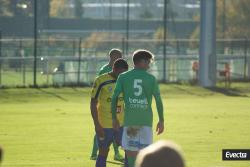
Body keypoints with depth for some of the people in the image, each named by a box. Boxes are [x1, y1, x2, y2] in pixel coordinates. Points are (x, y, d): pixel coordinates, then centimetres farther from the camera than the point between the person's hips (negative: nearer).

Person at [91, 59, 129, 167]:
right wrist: (97, 125, -14)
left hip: (122, 124, 4)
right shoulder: (101, 81, -10)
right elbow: (93, 103, -8)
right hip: (104, 126, -4)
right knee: (103, 153, 3)